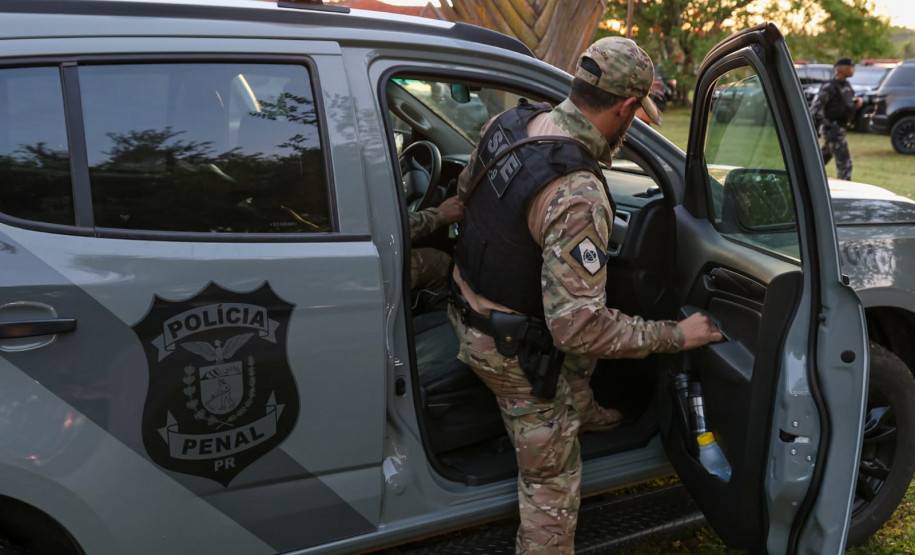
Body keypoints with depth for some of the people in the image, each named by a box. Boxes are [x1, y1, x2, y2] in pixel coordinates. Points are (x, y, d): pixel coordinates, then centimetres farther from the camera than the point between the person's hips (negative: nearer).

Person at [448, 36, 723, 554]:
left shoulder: (511, 122, -9)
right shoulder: (579, 197, -35)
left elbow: (466, 189, 11)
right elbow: (576, 325, -35)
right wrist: (674, 335, -24)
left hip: (470, 303, 9)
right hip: (513, 351, -8)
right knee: (553, 483, 9)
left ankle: (582, 410, 56)